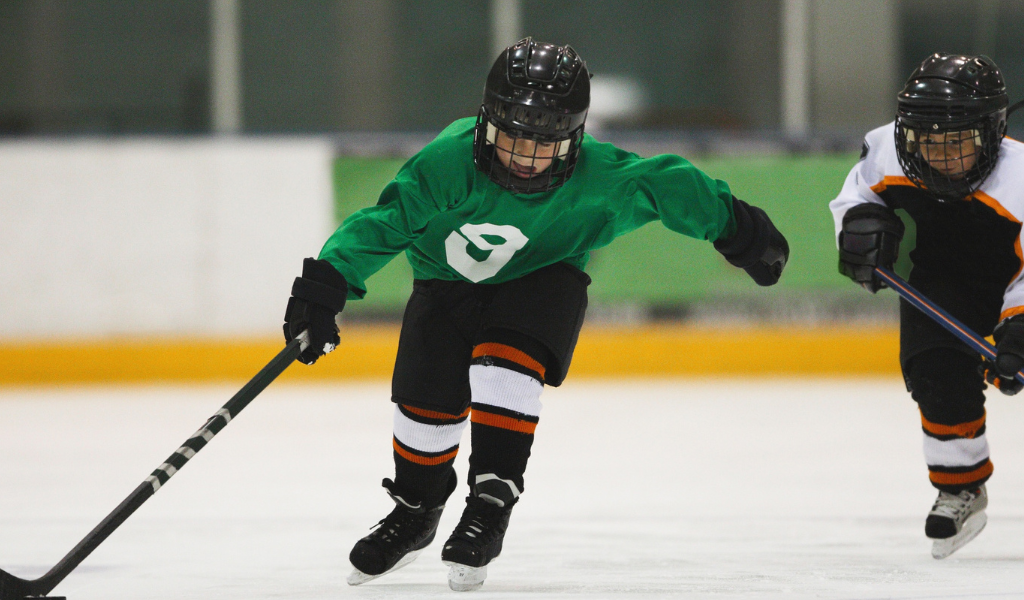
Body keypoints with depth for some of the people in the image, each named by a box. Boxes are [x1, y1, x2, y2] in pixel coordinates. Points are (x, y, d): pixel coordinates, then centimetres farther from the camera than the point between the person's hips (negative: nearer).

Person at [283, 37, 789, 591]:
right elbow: (383, 224, -31)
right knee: (427, 399, -3)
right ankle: (416, 510, 25)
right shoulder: (449, 164, -33)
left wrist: (738, 230, -1)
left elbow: (666, 186, -13)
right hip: (449, 283, 1)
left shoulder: (599, 181, -28)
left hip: (543, 282, -1)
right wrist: (324, 287, -42)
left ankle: (491, 503, -21)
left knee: (506, 364, -29)